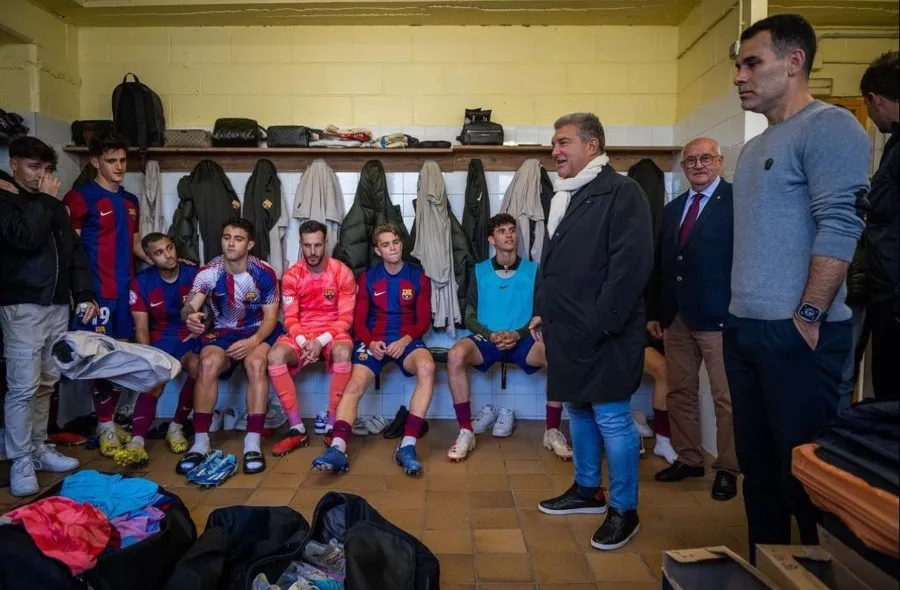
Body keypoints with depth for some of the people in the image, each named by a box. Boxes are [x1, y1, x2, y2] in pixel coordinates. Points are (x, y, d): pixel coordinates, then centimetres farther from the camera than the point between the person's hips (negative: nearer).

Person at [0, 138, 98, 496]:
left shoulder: (53, 205, 16)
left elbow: (74, 250, 17)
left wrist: (84, 294, 11)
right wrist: (44, 199, -11)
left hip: (57, 304, 7)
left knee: (46, 382, 11)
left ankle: (38, 449, 22)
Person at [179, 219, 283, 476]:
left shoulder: (264, 274, -11)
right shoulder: (209, 272, -8)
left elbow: (270, 317, -7)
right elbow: (189, 307, -17)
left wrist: (253, 341, -26)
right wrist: (190, 316, -43)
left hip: (259, 332, -1)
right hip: (222, 332, 1)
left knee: (256, 363, -33)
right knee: (208, 363, -30)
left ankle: (253, 443, -31)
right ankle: (200, 442, -22)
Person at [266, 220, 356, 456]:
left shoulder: (342, 273, -6)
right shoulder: (291, 276, 0)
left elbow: (345, 318, -7)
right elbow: (290, 319, -2)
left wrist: (321, 341, -22)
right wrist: (303, 342, -22)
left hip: (332, 333, -2)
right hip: (301, 334, 2)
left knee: (343, 353, -37)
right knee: (275, 355, -29)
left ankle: (332, 427, -22)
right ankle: (297, 429, -19)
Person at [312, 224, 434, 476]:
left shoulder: (418, 277, 7)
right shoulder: (367, 278, 10)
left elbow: (424, 320, 3)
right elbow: (359, 320, 6)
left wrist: (405, 340, -16)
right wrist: (370, 343, -15)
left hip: (407, 340, -1)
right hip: (373, 341, 2)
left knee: (427, 367, -34)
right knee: (354, 385, -25)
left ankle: (408, 446, -34)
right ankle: (337, 449, -36)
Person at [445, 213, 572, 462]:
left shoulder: (533, 270, 6)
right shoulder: (480, 271, 7)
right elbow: (470, 317, 6)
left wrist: (517, 334, -12)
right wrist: (491, 335, -13)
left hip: (523, 339, 0)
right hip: (487, 339, 0)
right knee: (455, 355, -32)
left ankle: (552, 431, -10)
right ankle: (466, 432, -21)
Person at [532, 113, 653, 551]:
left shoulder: (621, 192, -10)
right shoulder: (564, 197, 17)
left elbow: (632, 263, -19)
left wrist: (601, 322, -21)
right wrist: (544, 312, 15)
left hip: (602, 332, -9)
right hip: (568, 330, 9)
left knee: (611, 418, -1)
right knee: (578, 409, 18)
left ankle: (624, 510, 15)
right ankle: (587, 490, 34)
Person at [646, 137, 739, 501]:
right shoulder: (673, 208, 15)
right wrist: (654, 312, 11)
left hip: (719, 319, -6)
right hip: (677, 318, 7)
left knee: (725, 397, 3)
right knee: (680, 392, 13)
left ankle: (727, 469, 17)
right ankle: (688, 459, 27)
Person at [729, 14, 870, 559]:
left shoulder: (829, 127, -8)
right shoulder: (755, 147, 18)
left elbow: (839, 228, -17)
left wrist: (808, 316, -18)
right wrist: (739, 311, 12)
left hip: (796, 334, -9)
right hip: (744, 330, 9)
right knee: (758, 463, 16)